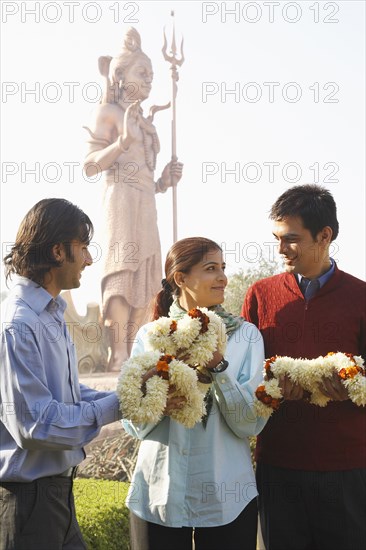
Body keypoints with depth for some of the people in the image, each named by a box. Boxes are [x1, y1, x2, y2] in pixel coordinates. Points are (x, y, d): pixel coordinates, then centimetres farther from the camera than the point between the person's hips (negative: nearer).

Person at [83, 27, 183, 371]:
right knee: (122, 270, -16)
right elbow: (90, 165, -6)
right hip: (121, 199, -8)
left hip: (145, 204, 8)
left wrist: (165, 181, 7)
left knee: (145, 278, 2)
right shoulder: (109, 112, 3)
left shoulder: (145, 121, 23)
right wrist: (122, 141, -18)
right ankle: (118, 356, -19)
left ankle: (134, 353, 2)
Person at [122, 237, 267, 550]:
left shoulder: (245, 335, -1)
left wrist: (218, 366, -19)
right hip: (159, 497, 1)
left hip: (226, 500, 0)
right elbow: (133, 424, 0)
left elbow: (252, 424, -8)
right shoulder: (149, 335, 1)